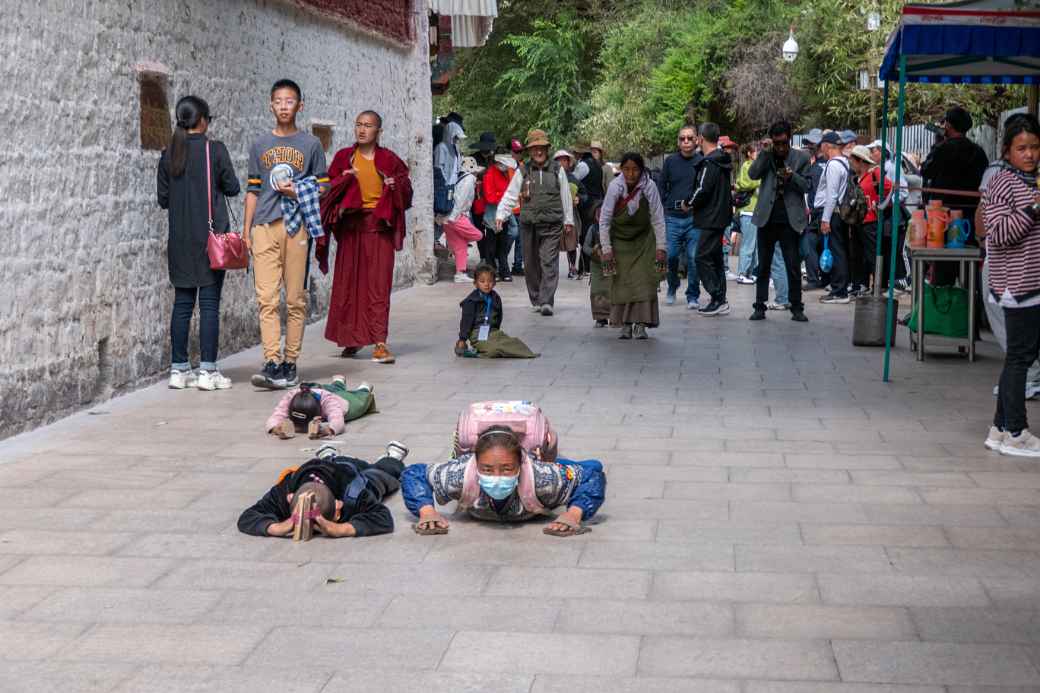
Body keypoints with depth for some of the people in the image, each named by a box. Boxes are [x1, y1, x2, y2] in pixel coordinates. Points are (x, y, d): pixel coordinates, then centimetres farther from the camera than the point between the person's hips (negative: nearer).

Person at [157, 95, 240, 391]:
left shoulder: (169, 154, 4)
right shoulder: (215, 150, -8)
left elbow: (162, 197, 8)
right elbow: (232, 188, -1)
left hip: (180, 238, 4)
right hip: (212, 234, -4)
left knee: (182, 302, 9)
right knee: (209, 302, -1)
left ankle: (178, 369, 10)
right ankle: (207, 371, -2)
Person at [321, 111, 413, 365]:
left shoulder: (389, 159, 6)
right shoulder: (344, 157, 9)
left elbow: (406, 190, 8)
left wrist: (395, 186, -12)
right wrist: (344, 179, -13)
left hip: (379, 227, -2)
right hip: (351, 226, 2)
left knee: (379, 284, -7)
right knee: (349, 281, 4)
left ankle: (379, 343, -10)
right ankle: (352, 337, 18)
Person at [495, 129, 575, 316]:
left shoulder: (557, 170, 7)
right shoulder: (523, 171, 7)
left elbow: (566, 196, 14)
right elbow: (510, 195, 6)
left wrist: (568, 220, 15)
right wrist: (500, 215, -6)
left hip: (552, 225, -1)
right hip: (529, 224, 2)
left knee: (549, 262, -11)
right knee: (532, 264, 7)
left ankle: (546, 301, -15)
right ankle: (536, 300, 19)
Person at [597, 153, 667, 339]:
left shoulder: (649, 187, -20)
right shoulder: (615, 187, -20)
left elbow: (658, 219, -14)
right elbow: (604, 220, -15)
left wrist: (661, 247, -16)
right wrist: (606, 249, -16)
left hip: (643, 240, 0)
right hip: (620, 239, 0)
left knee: (644, 280, -8)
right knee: (621, 281, -3)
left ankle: (640, 325, -4)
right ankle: (625, 325, 3)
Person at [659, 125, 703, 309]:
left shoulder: (702, 162, 1)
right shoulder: (671, 161, 7)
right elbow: (661, 186, 12)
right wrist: (661, 209, 4)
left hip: (694, 218, -2)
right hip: (672, 217, 2)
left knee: (694, 258, -2)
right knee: (670, 256, -1)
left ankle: (693, 296, 9)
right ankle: (672, 288, 24)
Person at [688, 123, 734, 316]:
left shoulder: (709, 163, -17)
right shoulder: (723, 160, 12)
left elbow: (703, 190, -21)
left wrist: (690, 203, -4)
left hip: (710, 219, -10)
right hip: (721, 217, 10)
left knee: (703, 259, -7)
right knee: (716, 258, 14)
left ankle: (718, 299, -8)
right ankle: (721, 302, 18)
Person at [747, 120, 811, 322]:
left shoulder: (801, 158, 3)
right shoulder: (765, 156, 7)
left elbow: (806, 186, -1)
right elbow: (752, 174, -8)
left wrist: (792, 176, -19)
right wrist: (766, 152, -14)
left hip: (790, 220, -2)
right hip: (767, 217, 2)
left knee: (793, 266, 0)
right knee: (763, 265, 7)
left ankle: (796, 307, 5)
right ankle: (760, 306, 12)